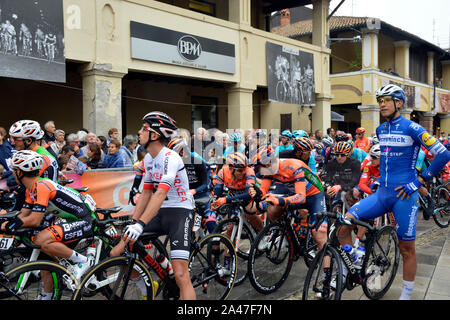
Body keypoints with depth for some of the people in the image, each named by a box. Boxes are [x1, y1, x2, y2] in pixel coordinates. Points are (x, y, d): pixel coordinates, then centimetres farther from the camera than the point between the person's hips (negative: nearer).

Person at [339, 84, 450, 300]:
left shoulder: (411, 128, -9)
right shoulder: (380, 130, 11)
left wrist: (420, 180, -11)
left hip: (404, 194, -5)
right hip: (383, 193, 5)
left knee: (406, 248, 5)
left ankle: (406, 294, 21)